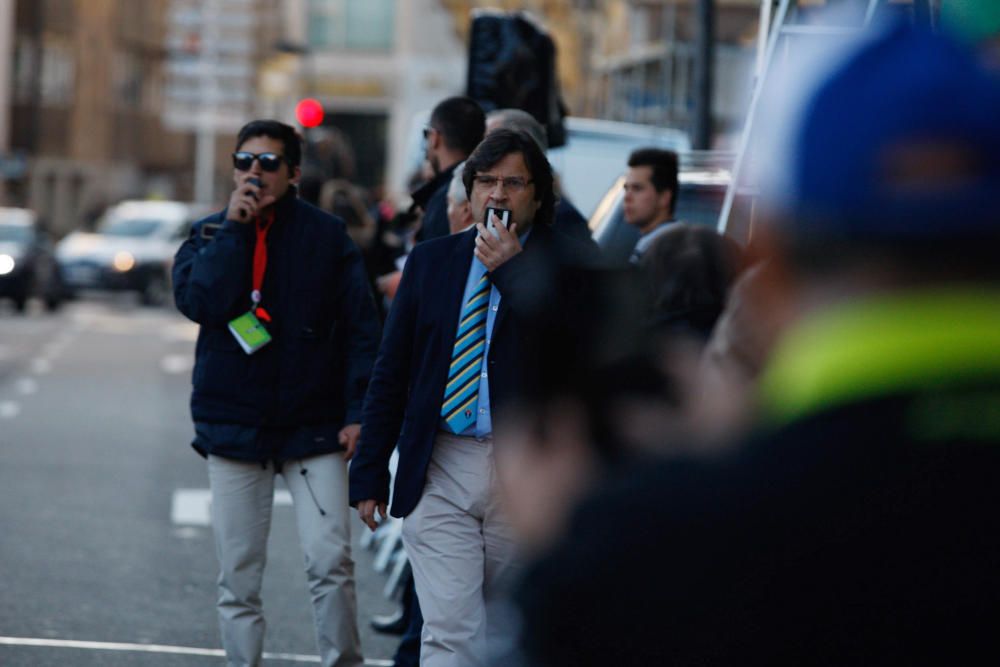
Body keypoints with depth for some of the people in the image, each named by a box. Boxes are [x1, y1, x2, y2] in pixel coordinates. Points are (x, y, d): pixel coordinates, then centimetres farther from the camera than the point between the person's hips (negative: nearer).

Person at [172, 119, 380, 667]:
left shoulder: (326, 236, 2)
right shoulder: (209, 236, 7)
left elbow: (360, 327, 1)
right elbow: (198, 301, -12)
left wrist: (358, 412, -8)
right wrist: (233, 227, -12)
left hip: (314, 426, -2)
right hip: (233, 424, 2)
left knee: (331, 561, -12)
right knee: (238, 576, 4)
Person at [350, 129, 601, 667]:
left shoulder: (567, 263, 1)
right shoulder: (431, 261, 10)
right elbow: (390, 375, 12)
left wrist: (512, 269, -15)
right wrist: (369, 473, 9)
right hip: (441, 471, 1)